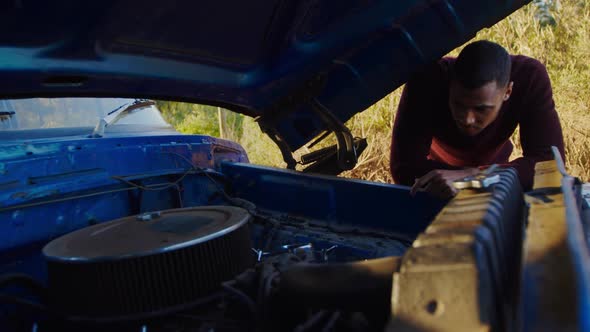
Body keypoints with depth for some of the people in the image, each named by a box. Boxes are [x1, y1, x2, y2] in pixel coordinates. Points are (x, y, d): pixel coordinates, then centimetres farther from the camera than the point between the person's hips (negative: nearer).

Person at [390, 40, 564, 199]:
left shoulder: (530, 78, -31)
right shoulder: (427, 81, -35)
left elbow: (550, 162, -33)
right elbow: (403, 167, -35)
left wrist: (473, 175, -46)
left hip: (492, 164, 2)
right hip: (439, 166, -2)